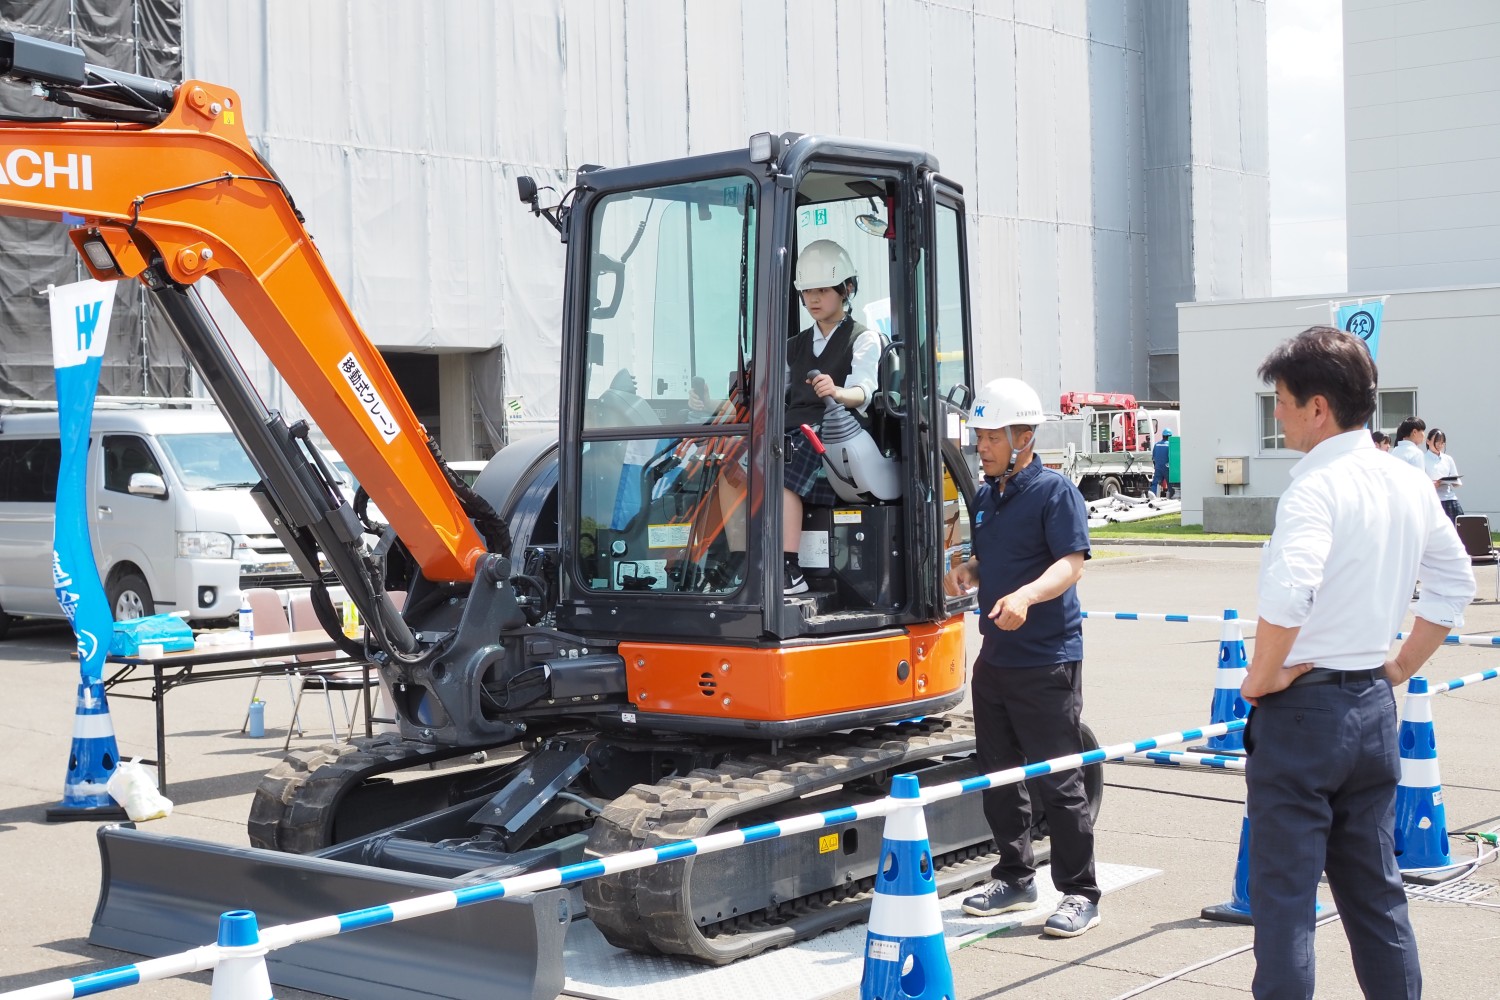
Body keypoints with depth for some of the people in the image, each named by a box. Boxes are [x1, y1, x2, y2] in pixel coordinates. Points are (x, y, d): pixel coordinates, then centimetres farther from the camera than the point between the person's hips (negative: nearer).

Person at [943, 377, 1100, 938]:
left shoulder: (1055, 490, -9)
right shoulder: (986, 496, 14)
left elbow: (1071, 563, -19)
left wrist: (1026, 596, -34)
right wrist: (966, 574, 4)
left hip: (1047, 660, -8)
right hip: (995, 655, 8)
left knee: (1058, 780, -3)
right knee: (998, 775, 14)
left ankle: (1080, 894, 6)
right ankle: (1014, 878, 28)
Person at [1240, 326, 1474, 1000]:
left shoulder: (1318, 487, -18)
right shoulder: (1410, 484, 7)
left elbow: (1286, 598, -32)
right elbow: (1455, 584, 18)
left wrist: (1260, 679, -17)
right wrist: (1399, 667, 18)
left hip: (1302, 709, -8)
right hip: (1373, 708, 8)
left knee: (1284, 897, 0)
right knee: (1376, 893, 17)